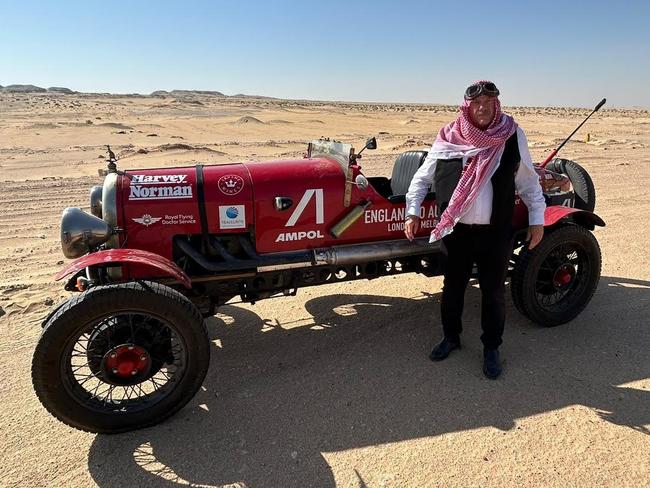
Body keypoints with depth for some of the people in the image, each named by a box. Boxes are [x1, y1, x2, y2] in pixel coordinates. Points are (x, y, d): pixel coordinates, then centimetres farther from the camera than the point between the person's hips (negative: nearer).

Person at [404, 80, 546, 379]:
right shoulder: (449, 138, 0)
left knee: (493, 290, 10)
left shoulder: (512, 136, 1)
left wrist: (537, 219, 6)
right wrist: (412, 212, 1)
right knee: (453, 286, 14)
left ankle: (491, 347, 29)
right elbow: (422, 177, 8)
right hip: (456, 230, 1)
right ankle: (451, 337, 35)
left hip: (496, 232, 0)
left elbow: (528, 180, 9)